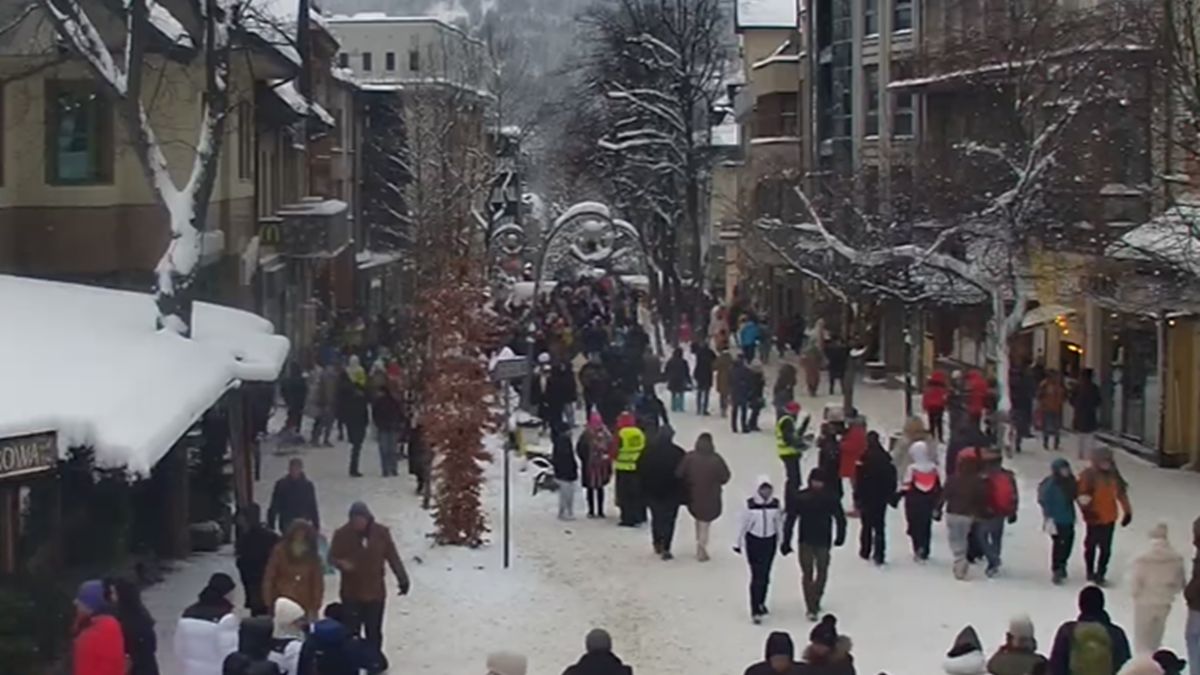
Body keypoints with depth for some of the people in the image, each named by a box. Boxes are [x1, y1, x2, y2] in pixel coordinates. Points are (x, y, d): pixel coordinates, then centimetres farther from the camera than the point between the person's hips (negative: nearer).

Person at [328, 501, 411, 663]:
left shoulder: (381, 533, -8)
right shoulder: (342, 534, -12)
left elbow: (393, 557, 1)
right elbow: (332, 557, -3)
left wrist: (402, 579, 2)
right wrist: (341, 563, -26)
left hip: (375, 592, 1)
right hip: (351, 593, -1)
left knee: (374, 632, 11)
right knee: (351, 631, 3)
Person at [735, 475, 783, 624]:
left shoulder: (775, 504, -5)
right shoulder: (750, 505, -13)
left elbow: (778, 523, 7)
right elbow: (744, 524, -3)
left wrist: (781, 541, 15)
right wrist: (739, 543, 5)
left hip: (770, 541, 3)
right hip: (754, 541, -3)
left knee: (765, 574, 15)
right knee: (757, 575, -7)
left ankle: (761, 602, 38)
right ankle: (755, 611, -4)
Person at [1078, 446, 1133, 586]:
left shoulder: (1113, 475, 2)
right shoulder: (1088, 475, -14)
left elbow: (1121, 493, 9)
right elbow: (1081, 494, -14)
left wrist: (1127, 511, 11)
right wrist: (1087, 509, -26)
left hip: (1109, 518, 4)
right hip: (1094, 518, -4)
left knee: (1106, 548, 6)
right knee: (1091, 545, 12)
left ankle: (1100, 574, 18)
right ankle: (1090, 572, 31)